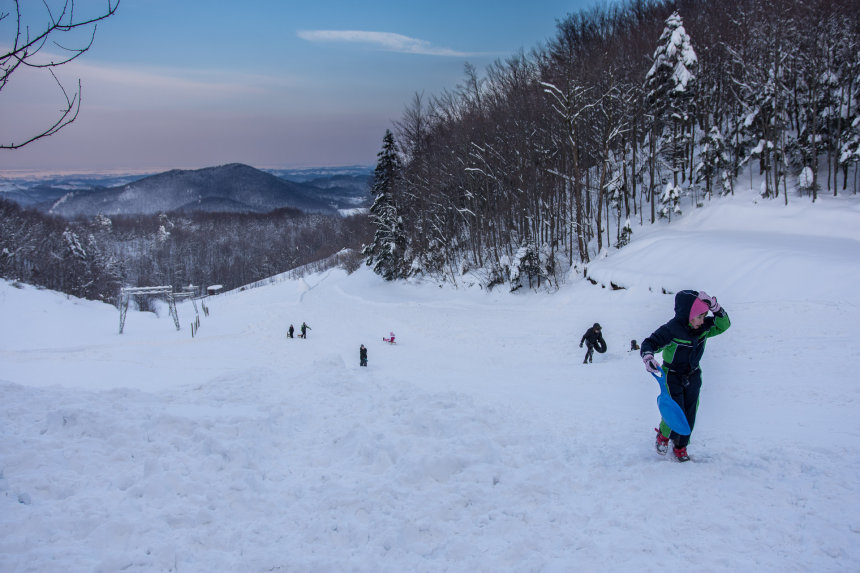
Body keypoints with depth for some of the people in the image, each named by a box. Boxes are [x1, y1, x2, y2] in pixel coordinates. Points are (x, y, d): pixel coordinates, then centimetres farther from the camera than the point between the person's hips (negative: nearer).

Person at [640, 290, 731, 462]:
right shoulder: (672, 329, -26)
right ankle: (664, 434, 23)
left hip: (693, 377, 5)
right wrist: (648, 357, -46)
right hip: (672, 377, -5)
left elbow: (723, 325, -10)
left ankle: (681, 447, 29)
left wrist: (716, 308, -27)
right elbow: (649, 343, -24)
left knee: (689, 415, 8)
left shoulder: (703, 327, -9)